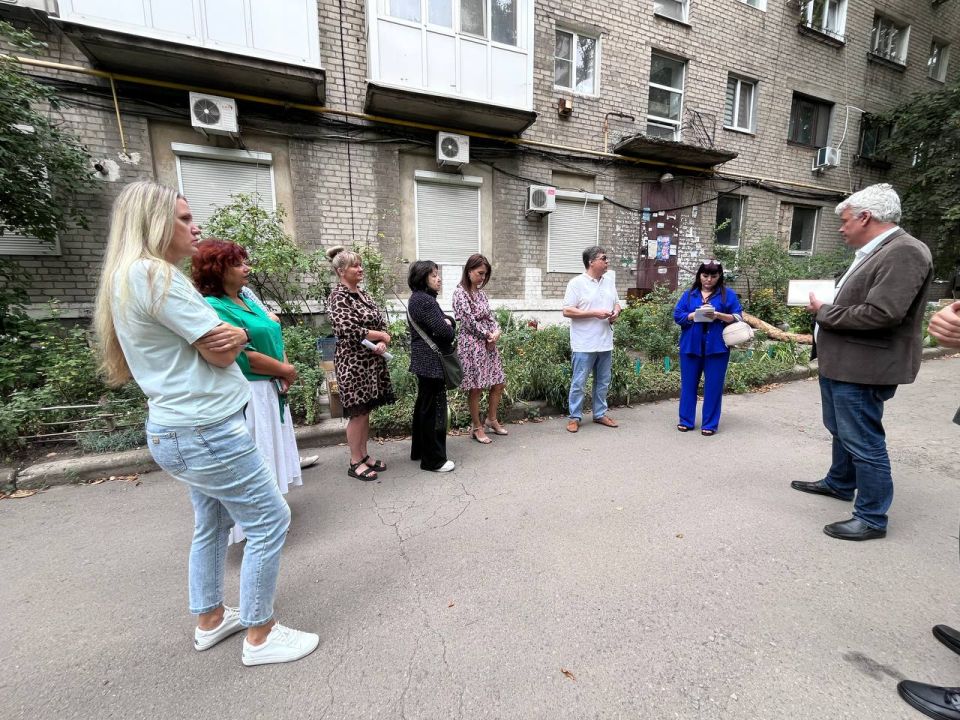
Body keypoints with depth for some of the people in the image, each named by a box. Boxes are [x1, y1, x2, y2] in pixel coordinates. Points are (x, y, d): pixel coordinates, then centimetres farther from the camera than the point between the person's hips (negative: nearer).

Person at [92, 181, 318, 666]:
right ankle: (260, 636, 18)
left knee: (212, 522, 22)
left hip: (176, 428, 10)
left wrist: (230, 335, -9)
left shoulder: (126, 278, 16)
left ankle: (210, 620, 40)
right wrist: (229, 339, 3)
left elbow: (225, 338, 12)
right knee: (269, 521, 1)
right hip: (205, 430, -10)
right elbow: (222, 352, -17)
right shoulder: (152, 274, -18)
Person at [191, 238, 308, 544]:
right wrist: (286, 371, -10)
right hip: (248, 396, -9)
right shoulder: (214, 308, -18)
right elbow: (245, 356, -24)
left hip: (272, 390, 9)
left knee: (271, 451, 21)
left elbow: (275, 336, 10)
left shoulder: (246, 298, 9)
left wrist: (284, 374, -5)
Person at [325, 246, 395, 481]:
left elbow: (382, 322, 11)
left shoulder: (363, 294, 13)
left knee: (366, 410, 13)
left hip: (372, 360, 7)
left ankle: (365, 455, 26)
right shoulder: (338, 297, -10)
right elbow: (349, 330, -22)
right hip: (352, 362, -7)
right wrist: (382, 336, -11)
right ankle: (355, 463, 14)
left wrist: (382, 343, -10)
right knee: (357, 413, 0)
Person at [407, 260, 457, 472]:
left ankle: (419, 450, 32)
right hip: (432, 363, -11)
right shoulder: (425, 300, -18)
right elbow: (445, 331, -21)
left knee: (423, 406, 19)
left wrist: (448, 323, -5)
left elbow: (449, 321, 16)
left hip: (423, 362, 11)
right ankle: (433, 460, 9)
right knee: (434, 409, -2)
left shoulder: (416, 298, 14)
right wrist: (448, 328, -1)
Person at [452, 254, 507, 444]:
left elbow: (489, 317, 14)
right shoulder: (460, 293, -11)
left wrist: (497, 331, -6)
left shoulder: (480, 292, 13)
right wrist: (489, 335, -7)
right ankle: (477, 428, 17)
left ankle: (491, 420, 30)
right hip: (472, 344, -8)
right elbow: (469, 322, -17)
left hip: (488, 343, 8)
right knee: (476, 388, 0)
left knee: (498, 383, 12)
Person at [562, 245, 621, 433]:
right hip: (584, 345, -6)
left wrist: (616, 312, -3)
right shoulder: (577, 283, -9)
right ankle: (574, 417, 14)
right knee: (578, 382, 2)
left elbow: (617, 303, 21)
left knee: (603, 382, 15)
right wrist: (594, 313, -19)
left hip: (605, 343, 7)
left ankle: (600, 414, 29)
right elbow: (567, 311, -14)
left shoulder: (609, 281, 11)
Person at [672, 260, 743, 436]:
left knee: (713, 386, 4)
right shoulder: (689, 294, 7)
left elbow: (737, 317, -1)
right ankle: (686, 420, 20)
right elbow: (677, 316, 1)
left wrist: (718, 315, -18)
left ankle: (710, 424, 16)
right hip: (691, 346, 2)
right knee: (688, 383, 8)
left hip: (717, 347, -1)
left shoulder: (728, 294, 3)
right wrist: (695, 314, -16)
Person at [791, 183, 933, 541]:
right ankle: (840, 483, 42)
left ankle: (872, 518, 14)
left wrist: (823, 311, -15)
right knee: (841, 432, 24)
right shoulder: (873, 252, 15)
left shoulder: (904, 252, -17)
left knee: (863, 443, 0)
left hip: (862, 369, -10)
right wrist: (824, 305, 5)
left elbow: (880, 313, -26)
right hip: (839, 363, 10)